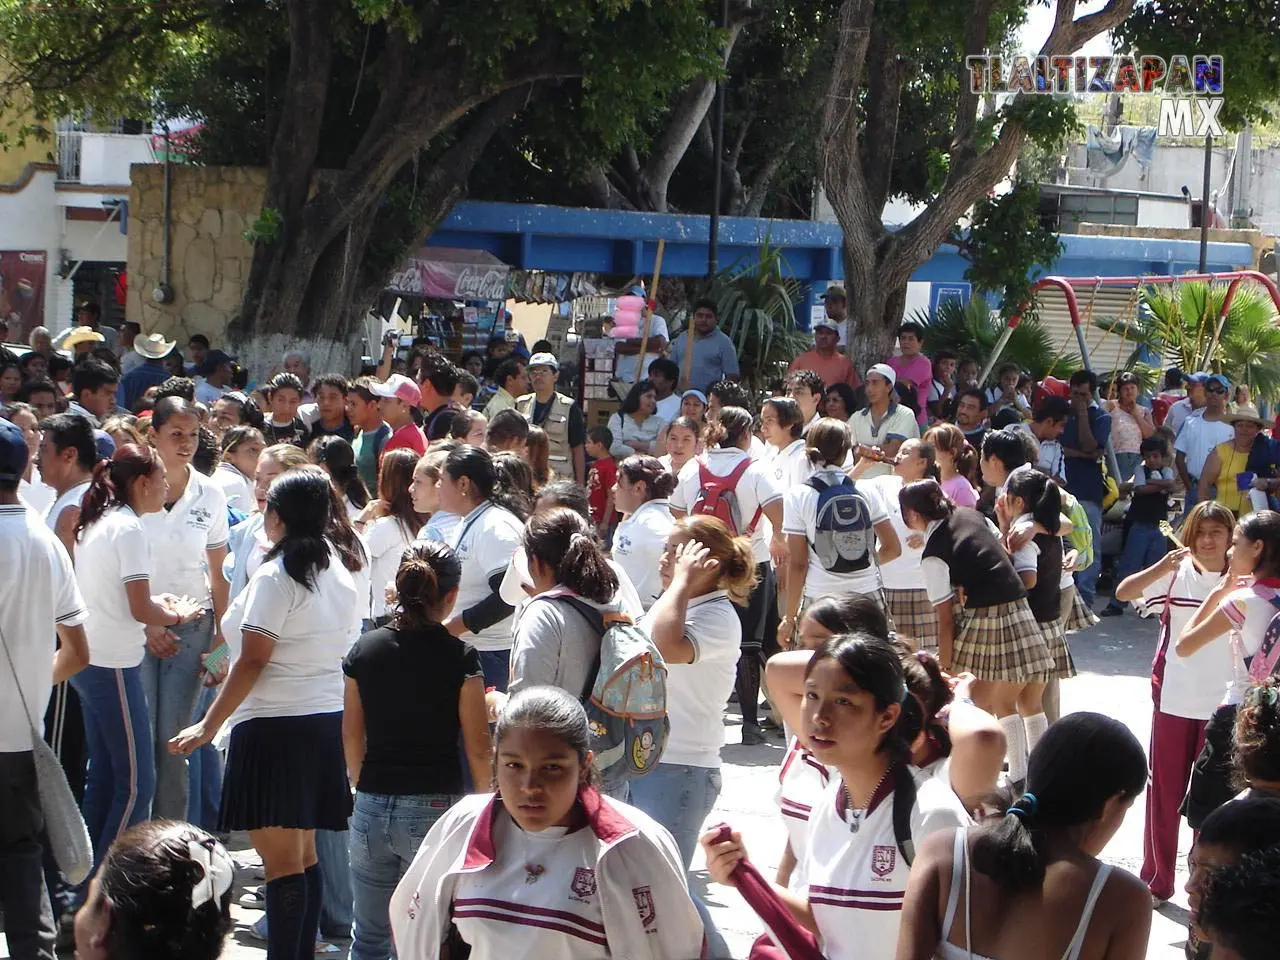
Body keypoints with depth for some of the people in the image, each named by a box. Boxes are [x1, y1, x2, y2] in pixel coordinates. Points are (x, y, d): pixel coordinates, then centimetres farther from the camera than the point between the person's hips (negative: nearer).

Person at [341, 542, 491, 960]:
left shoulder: (365, 649, 2)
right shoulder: (459, 657, -9)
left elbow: (351, 736, 10)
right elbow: (477, 748, -7)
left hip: (371, 806, 4)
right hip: (436, 807, -4)